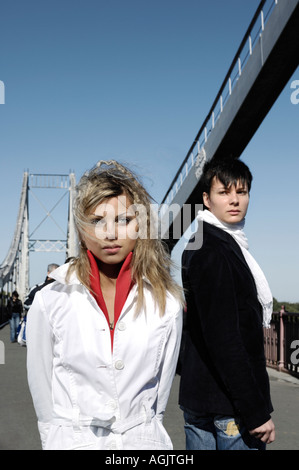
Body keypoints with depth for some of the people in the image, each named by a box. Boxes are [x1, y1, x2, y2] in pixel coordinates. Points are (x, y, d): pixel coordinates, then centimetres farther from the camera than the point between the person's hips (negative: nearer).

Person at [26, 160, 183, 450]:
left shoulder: (167, 303, -8)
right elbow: (41, 386, -1)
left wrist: (143, 434, 7)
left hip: (144, 440, 1)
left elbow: (161, 386, 3)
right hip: (73, 441, 0)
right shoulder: (50, 302, -11)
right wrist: (58, 439, 5)